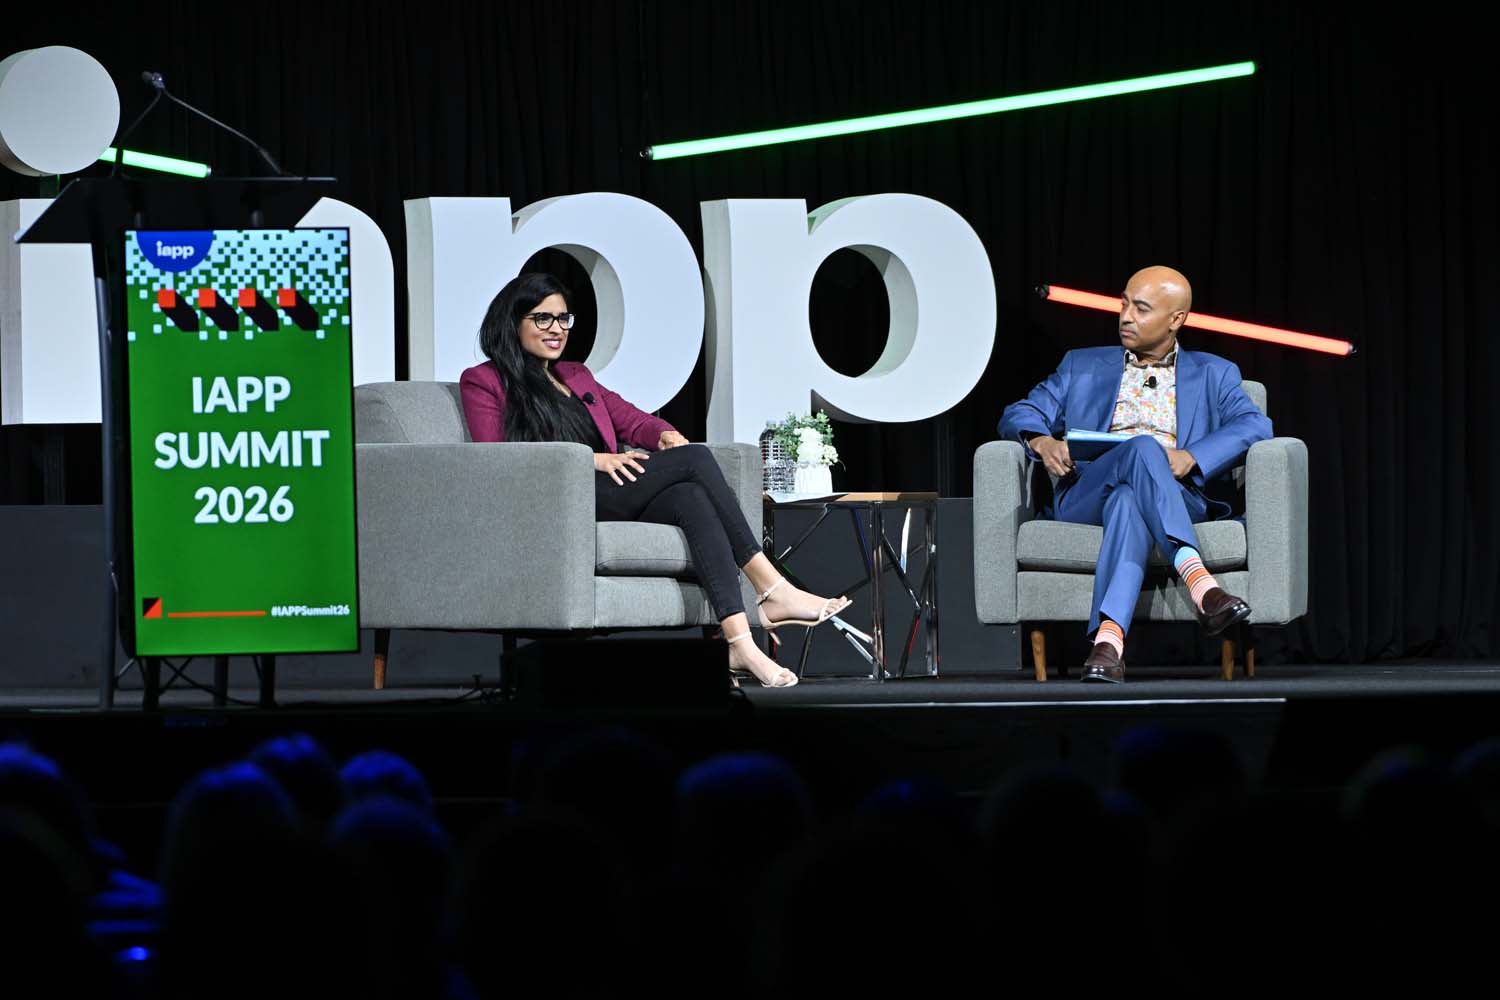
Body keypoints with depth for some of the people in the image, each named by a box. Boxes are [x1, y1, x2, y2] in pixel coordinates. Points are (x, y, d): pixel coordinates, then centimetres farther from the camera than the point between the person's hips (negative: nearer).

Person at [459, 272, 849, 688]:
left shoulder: (576, 377, 32)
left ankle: (739, 642, -45)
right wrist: (591, 459, -15)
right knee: (695, 459, -23)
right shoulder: (484, 382, 10)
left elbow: (632, 420, 26)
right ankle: (772, 590, -27)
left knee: (692, 498, -30)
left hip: (616, 500, 6)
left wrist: (664, 434, -1)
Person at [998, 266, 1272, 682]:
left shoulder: (1212, 374, 21)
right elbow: (1021, 413, 19)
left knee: (1129, 502, -40)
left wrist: (1190, 456, -16)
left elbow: (1255, 425, 3)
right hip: (1086, 497, 1)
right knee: (1143, 448, -36)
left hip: (1181, 496, 0)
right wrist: (1040, 440, -7)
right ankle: (1199, 584, -54)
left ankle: (1109, 636, -60)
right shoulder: (1083, 366, 27)